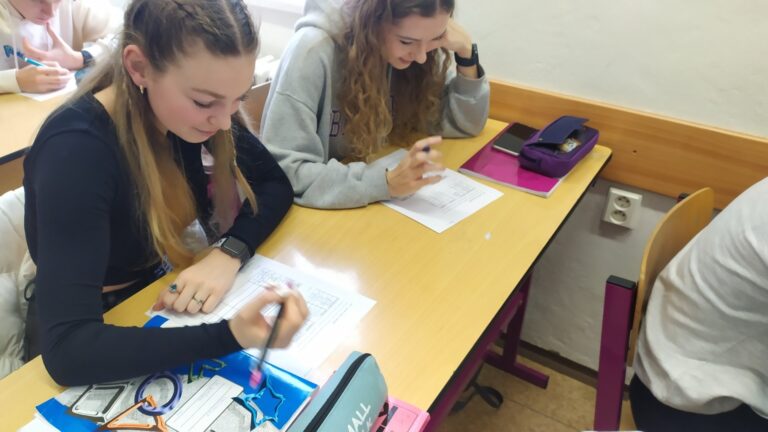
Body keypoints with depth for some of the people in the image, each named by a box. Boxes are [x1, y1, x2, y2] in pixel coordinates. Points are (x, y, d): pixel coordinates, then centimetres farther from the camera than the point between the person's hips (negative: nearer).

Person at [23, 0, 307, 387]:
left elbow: (274, 184, -4)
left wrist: (229, 253, -21)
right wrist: (229, 337, -43)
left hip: (159, 298, 4)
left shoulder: (190, 109, -13)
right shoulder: (75, 150, -28)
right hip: (99, 348, -4)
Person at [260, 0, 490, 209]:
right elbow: (282, 170, -26)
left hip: (389, 204, 4)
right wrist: (386, 183, -35)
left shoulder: (413, 49, -7)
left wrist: (465, 53, -15)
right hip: (325, 211, -4)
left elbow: (464, 124, 1)